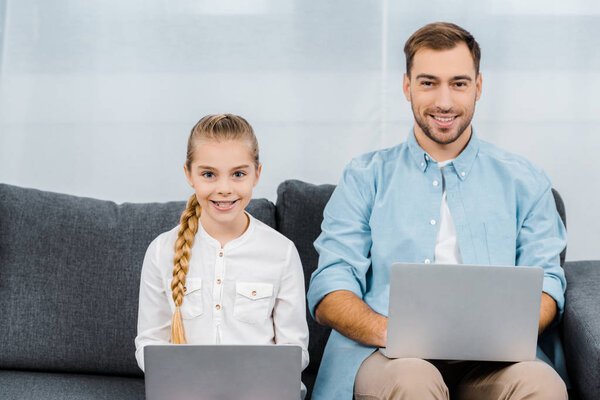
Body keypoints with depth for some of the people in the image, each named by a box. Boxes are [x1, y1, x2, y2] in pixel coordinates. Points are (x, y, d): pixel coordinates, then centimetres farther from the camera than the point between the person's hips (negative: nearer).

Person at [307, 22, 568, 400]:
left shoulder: (523, 181, 18)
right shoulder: (366, 178, 15)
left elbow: (545, 285, 11)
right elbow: (329, 291, 6)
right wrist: (388, 331, -17)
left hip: (488, 359, 1)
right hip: (390, 356, -1)